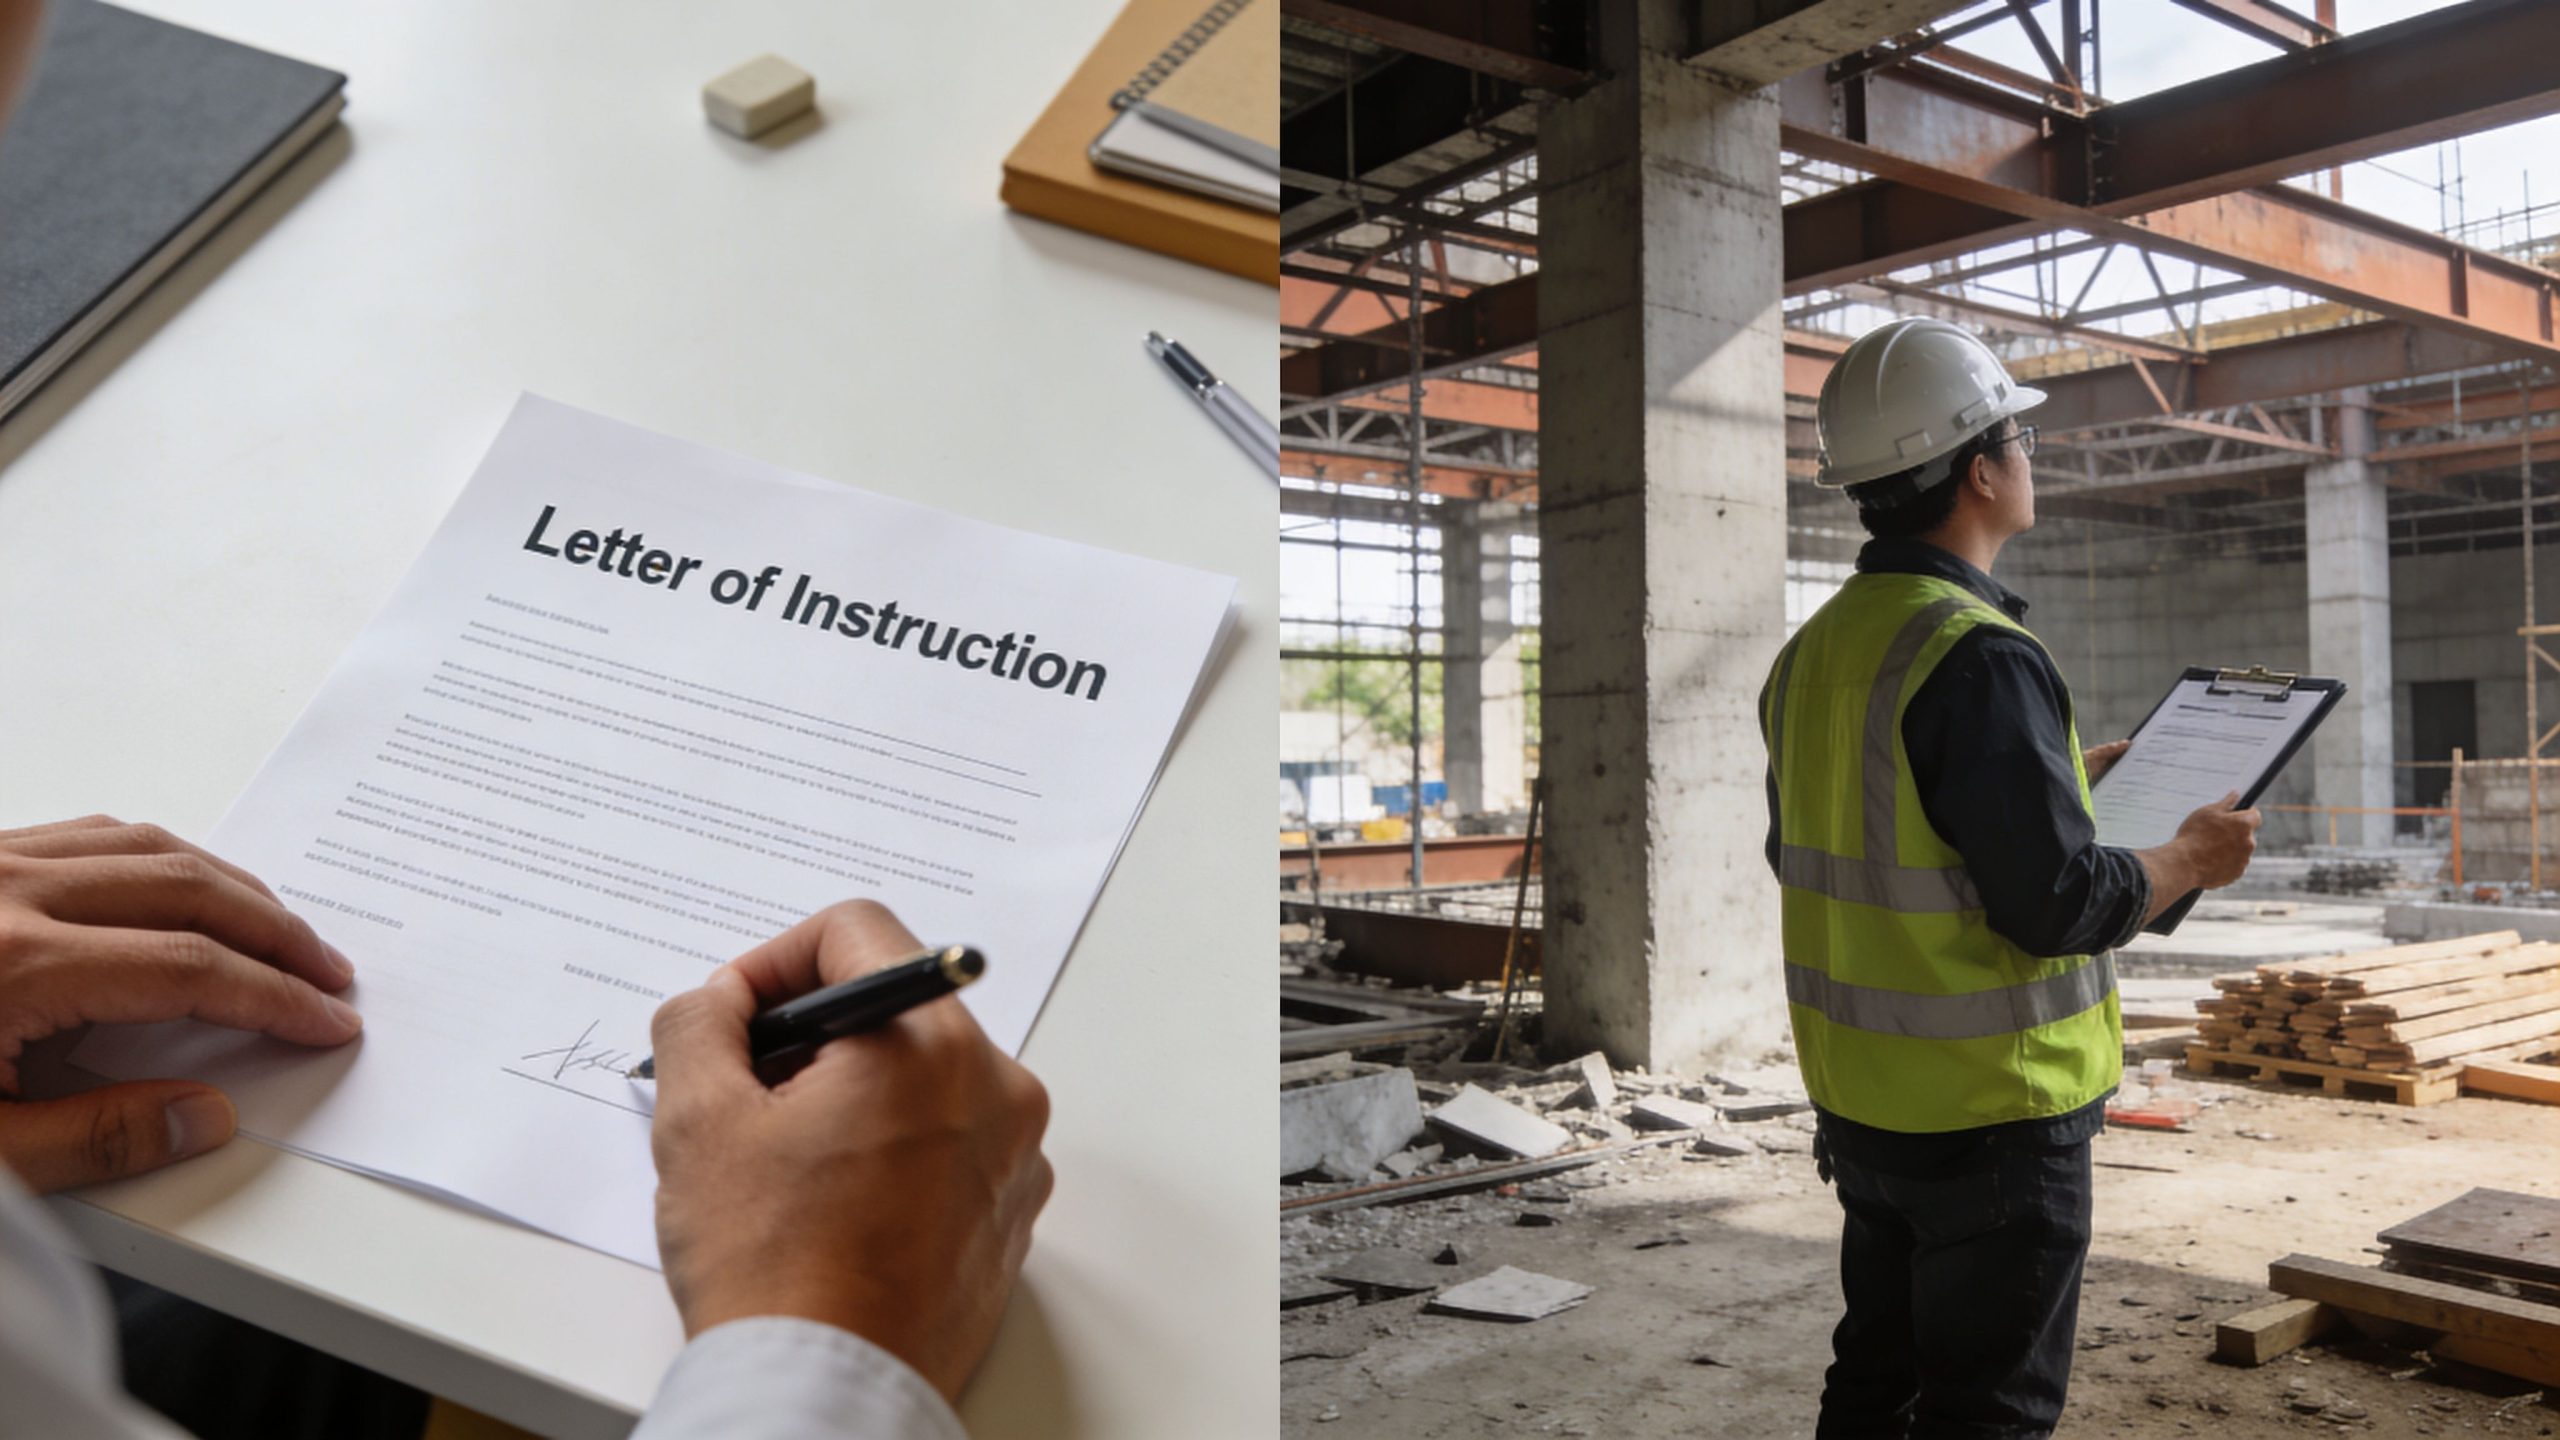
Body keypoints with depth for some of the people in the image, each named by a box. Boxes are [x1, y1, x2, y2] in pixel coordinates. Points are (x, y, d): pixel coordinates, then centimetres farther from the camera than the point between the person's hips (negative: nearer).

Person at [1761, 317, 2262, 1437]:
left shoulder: (1813, 652, 5)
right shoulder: (1979, 655, -22)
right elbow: (2058, 904, -23)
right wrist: (2192, 858, -3)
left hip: (1859, 1102, 8)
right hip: (1990, 1117, -8)